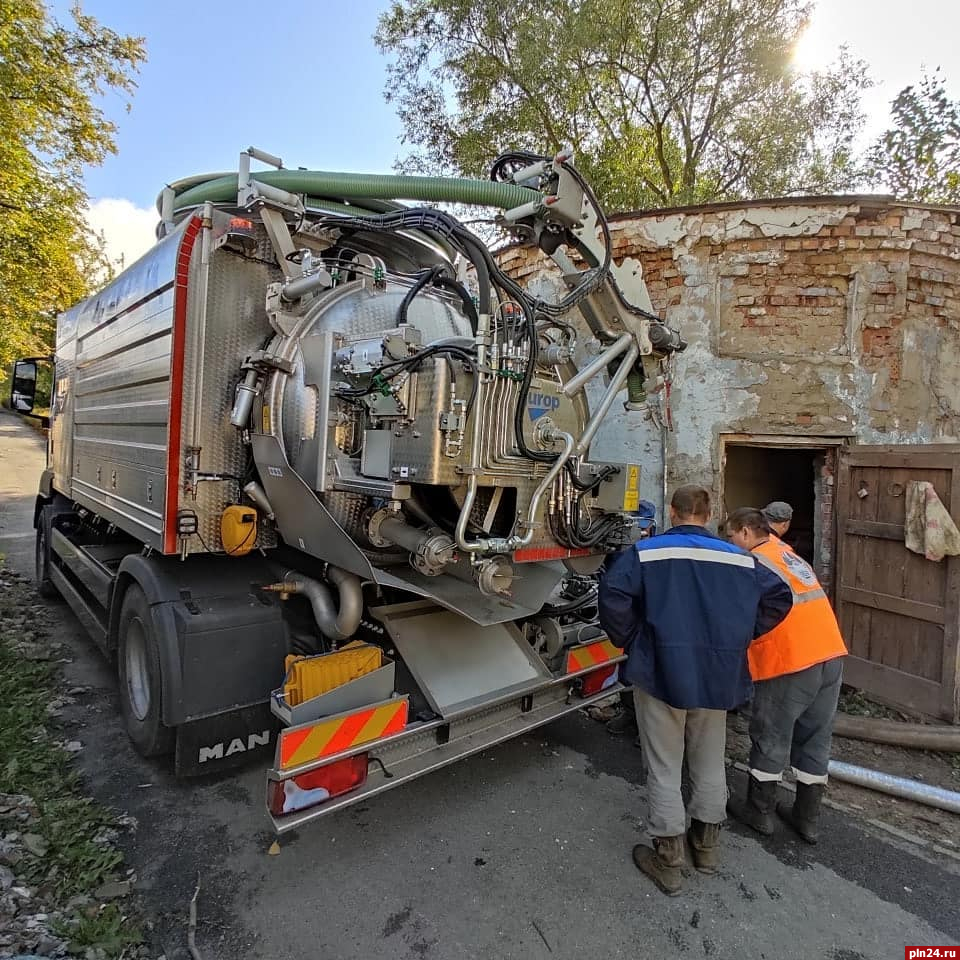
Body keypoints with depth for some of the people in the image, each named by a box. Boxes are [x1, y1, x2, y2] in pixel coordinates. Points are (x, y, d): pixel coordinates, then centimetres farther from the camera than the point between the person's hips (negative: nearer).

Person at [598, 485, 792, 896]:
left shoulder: (645, 552, -9)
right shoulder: (739, 558, 3)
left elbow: (613, 594, -21)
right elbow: (779, 597, 4)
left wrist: (630, 643, -6)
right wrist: (738, 637, 9)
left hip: (661, 673, -3)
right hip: (717, 675, 4)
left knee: (664, 769, 10)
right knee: (709, 763, 22)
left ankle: (668, 860, 22)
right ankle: (707, 845, 40)